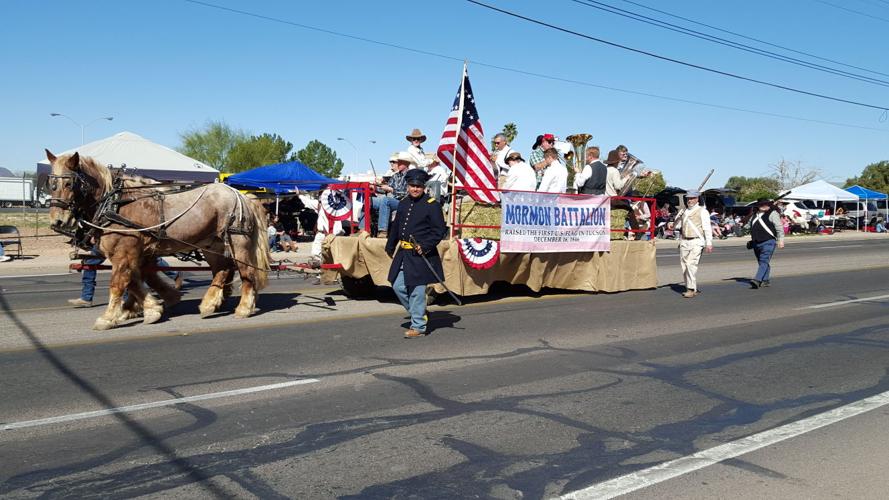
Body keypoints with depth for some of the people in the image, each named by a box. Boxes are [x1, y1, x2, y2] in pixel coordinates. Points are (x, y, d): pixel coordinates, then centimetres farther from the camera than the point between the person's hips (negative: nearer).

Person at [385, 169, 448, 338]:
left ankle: (418, 326, 8)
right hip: (403, 254, 7)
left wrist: (425, 246, -19)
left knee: (416, 290, -4)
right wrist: (390, 247, 25)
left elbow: (440, 231, -10)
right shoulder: (403, 204, 12)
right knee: (398, 286, 9)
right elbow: (396, 227, 22)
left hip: (421, 256, -7)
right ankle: (419, 314, 28)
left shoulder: (432, 205, -8)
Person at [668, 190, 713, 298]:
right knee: (684, 265, 5)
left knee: (691, 264, -16)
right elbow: (678, 223, 27)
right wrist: (671, 225, 3)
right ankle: (693, 288, 17)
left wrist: (709, 243, -10)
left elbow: (707, 228, -4)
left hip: (696, 242, -6)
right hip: (684, 241, 6)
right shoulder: (683, 211, 17)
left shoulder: (702, 211, 0)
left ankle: (691, 289, -12)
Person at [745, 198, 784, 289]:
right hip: (756, 243, 7)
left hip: (768, 241, -7)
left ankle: (757, 280, -26)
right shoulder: (755, 215, 18)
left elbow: (779, 228, -6)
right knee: (761, 262, 12)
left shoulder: (772, 213, -2)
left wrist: (780, 240, -11)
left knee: (764, 262, -14)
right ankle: (765, 281, 20)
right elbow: (748, 224, 34)